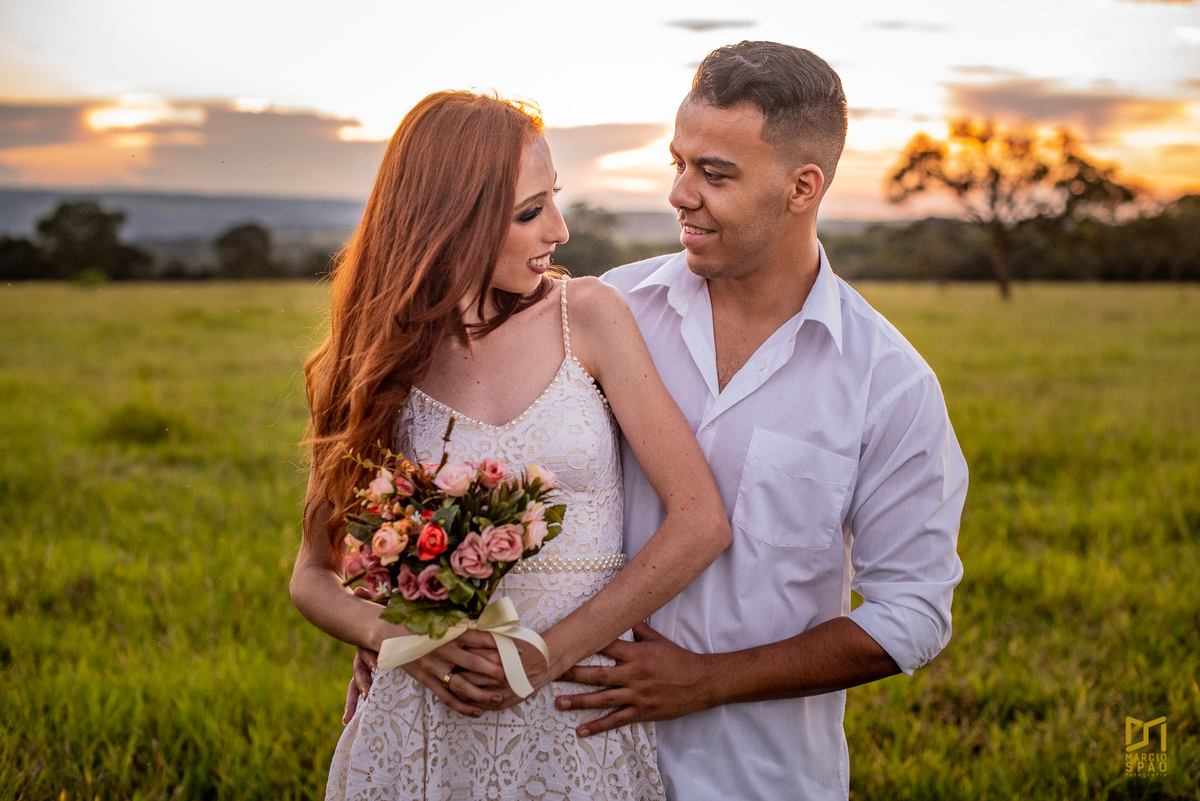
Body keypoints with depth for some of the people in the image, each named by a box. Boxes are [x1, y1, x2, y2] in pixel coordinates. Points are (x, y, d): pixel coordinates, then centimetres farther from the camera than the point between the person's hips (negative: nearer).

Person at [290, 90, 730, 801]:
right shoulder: (374, 364, -2)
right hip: (425, 726, 1)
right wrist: (399, 639, -14)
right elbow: (314, 575, 6)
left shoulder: (588, 316, -5)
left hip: (580, 719, 0)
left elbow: (701, 522, -10)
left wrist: (551, 651, -15)